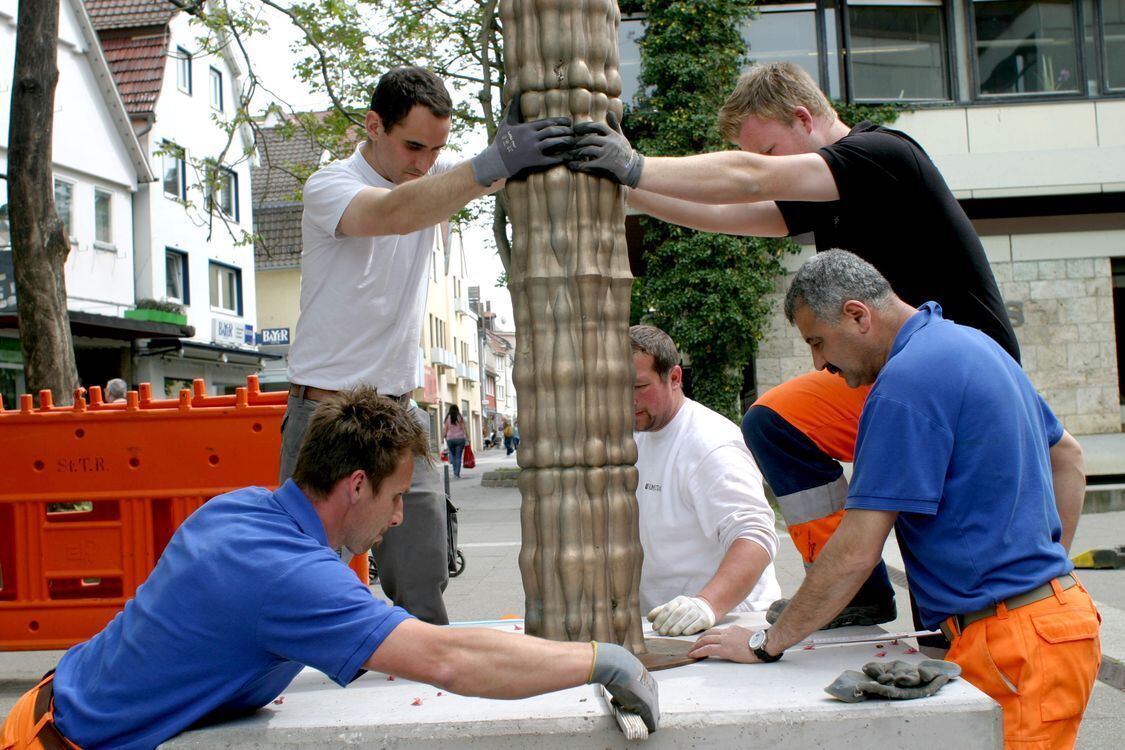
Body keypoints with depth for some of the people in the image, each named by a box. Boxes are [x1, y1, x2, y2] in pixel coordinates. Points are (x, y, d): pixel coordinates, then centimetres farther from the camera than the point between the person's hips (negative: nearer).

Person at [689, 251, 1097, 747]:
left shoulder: (906, 380, -19)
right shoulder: (970, 343, 12)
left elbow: (855, 551, -20)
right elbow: (1067, 457, 24)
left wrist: (767, 643, -11)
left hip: (1012, 638, -10)